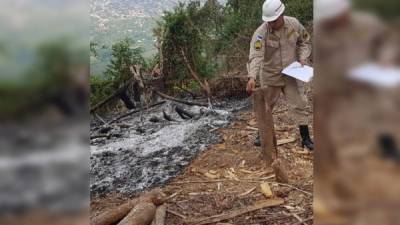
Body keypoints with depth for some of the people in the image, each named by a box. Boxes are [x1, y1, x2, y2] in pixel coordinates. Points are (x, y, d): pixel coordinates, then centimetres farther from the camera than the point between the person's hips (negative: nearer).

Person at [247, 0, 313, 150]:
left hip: (289, 75, 2)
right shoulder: (261, 33, -23)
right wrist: (252, 77, -47)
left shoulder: (294, 24, -11)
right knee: (266, 107, 14)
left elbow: (305, 42, 7)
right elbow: (255, 56, -34)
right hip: (270, 76, -2)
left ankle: (305, 138, 15)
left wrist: (303, 57, -10)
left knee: (298, 105, 3)